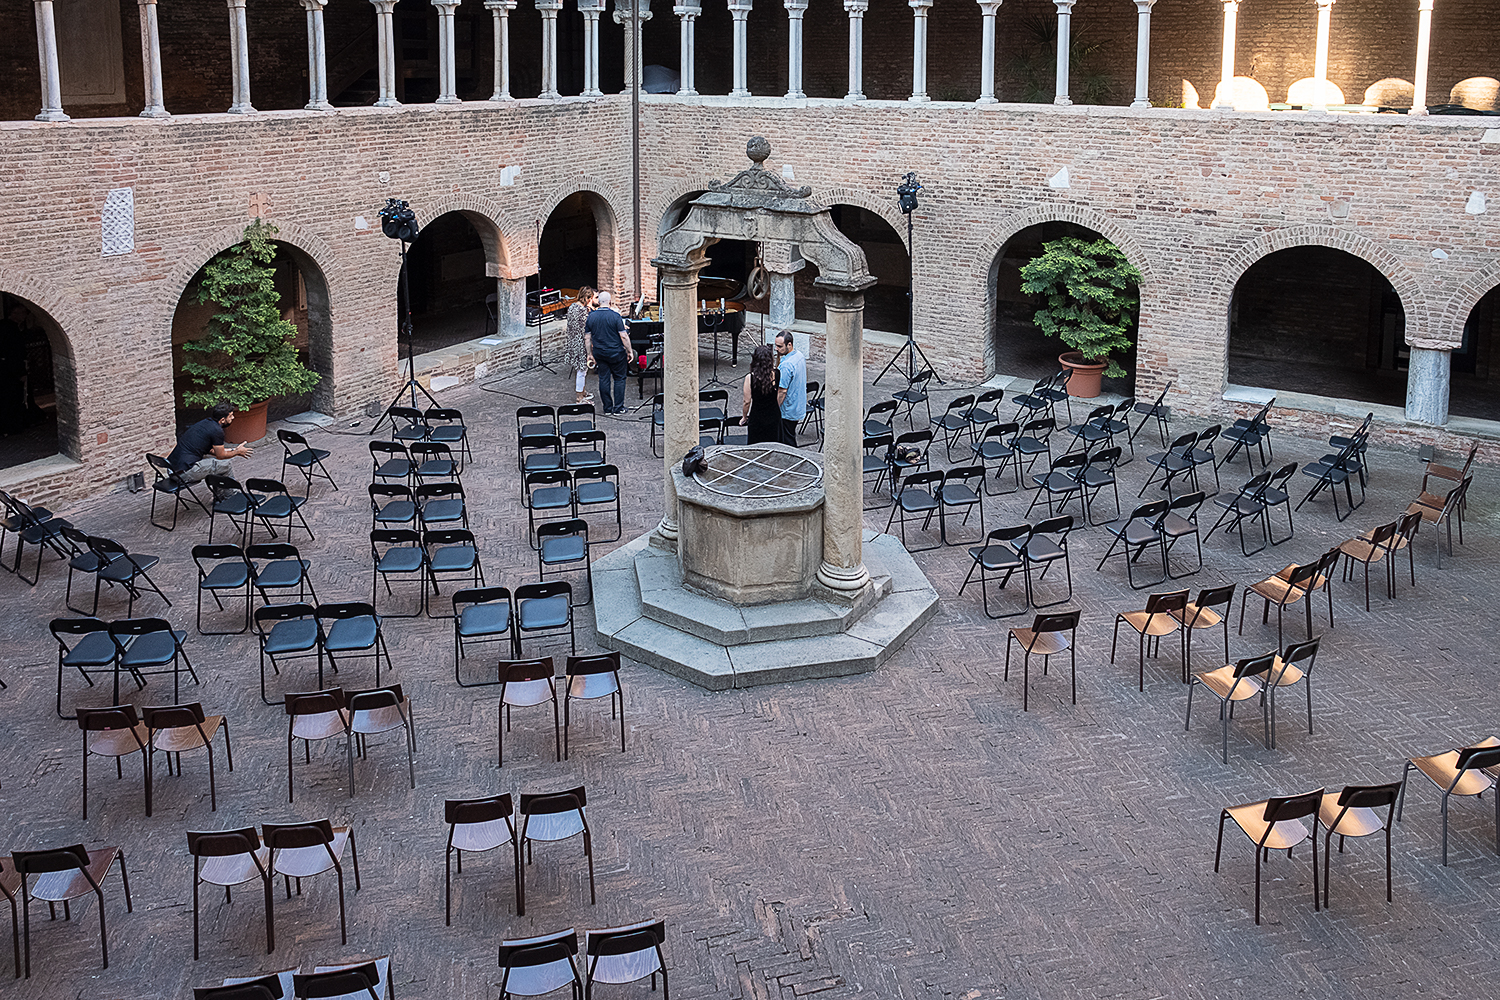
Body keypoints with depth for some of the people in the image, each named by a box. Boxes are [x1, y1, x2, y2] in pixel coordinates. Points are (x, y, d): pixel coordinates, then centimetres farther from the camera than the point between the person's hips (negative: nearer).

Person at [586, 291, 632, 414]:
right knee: (619, 379, 8)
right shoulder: (615, 316, -14)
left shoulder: (591, 316, -1)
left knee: (604, 379, 10)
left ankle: (607, 407, 15)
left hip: (600, 353, 4)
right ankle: (618, 407, 8)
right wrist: (629, 351, -3)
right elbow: (624, 336, -14)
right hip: (616, 353, -4)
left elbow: (588, 338, 4)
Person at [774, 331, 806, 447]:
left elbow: (783, 391, -24)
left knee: (787, 442, 2)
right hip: (799, 407, 9)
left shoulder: (787, 365, -28)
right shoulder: (800, 355, 2)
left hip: (788, 411, -9)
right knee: (791, 438, 21)